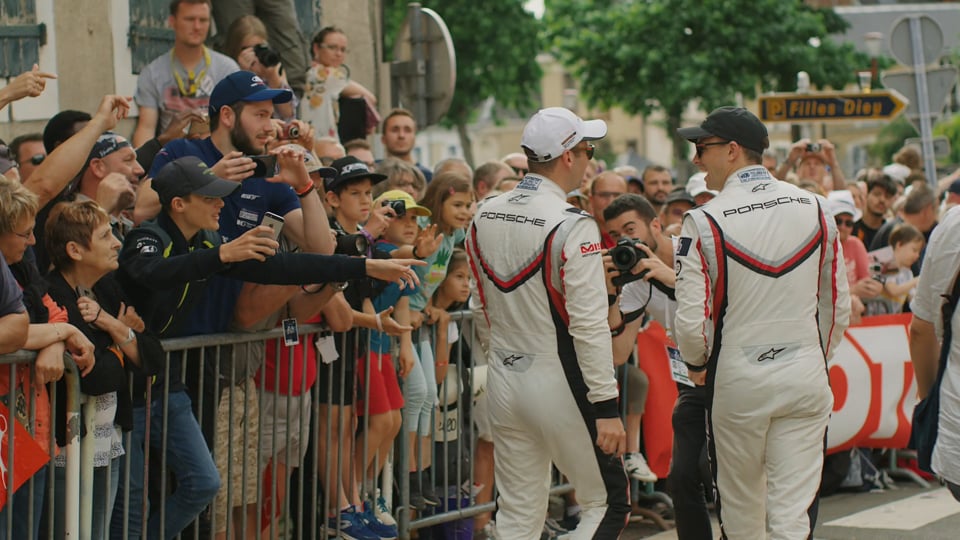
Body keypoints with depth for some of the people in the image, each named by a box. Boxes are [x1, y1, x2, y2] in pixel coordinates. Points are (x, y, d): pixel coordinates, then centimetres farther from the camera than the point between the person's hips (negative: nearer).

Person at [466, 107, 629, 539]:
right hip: (559, 380, -7)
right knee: (609, 504, 5)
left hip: (504, 379, 7)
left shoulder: (485, 218, 4)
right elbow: (589, 325, -19)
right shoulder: (572, 226, -17)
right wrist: (606, 407, -16)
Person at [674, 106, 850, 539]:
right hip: (806, 376, 3)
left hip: (737, 379, -3)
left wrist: (696, 365, 7)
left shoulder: (705, 222, -12)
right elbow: (838, 307, 7)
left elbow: (692, 321, -13)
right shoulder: (814, 209, 2)